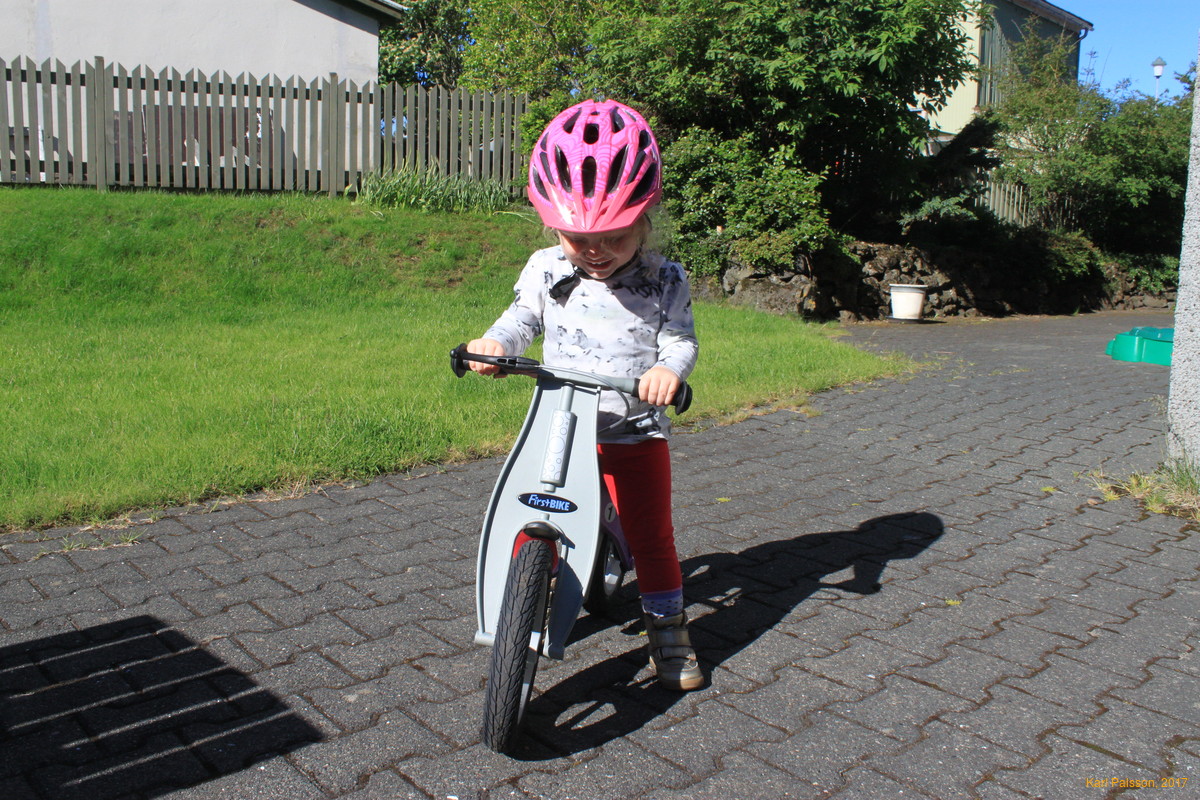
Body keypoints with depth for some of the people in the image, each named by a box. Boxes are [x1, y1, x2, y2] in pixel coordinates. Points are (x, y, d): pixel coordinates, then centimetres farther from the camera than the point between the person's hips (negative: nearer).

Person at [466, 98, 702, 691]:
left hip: (636, 434, -2)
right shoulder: (546, 270, -2)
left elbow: (679, 338, -10)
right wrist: (495, 342, -16)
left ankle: (667, 630, 23)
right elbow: (523, 318, 5)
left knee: (651, 533, 5)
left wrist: (669, 368, -32)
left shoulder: (664, 281, -8)